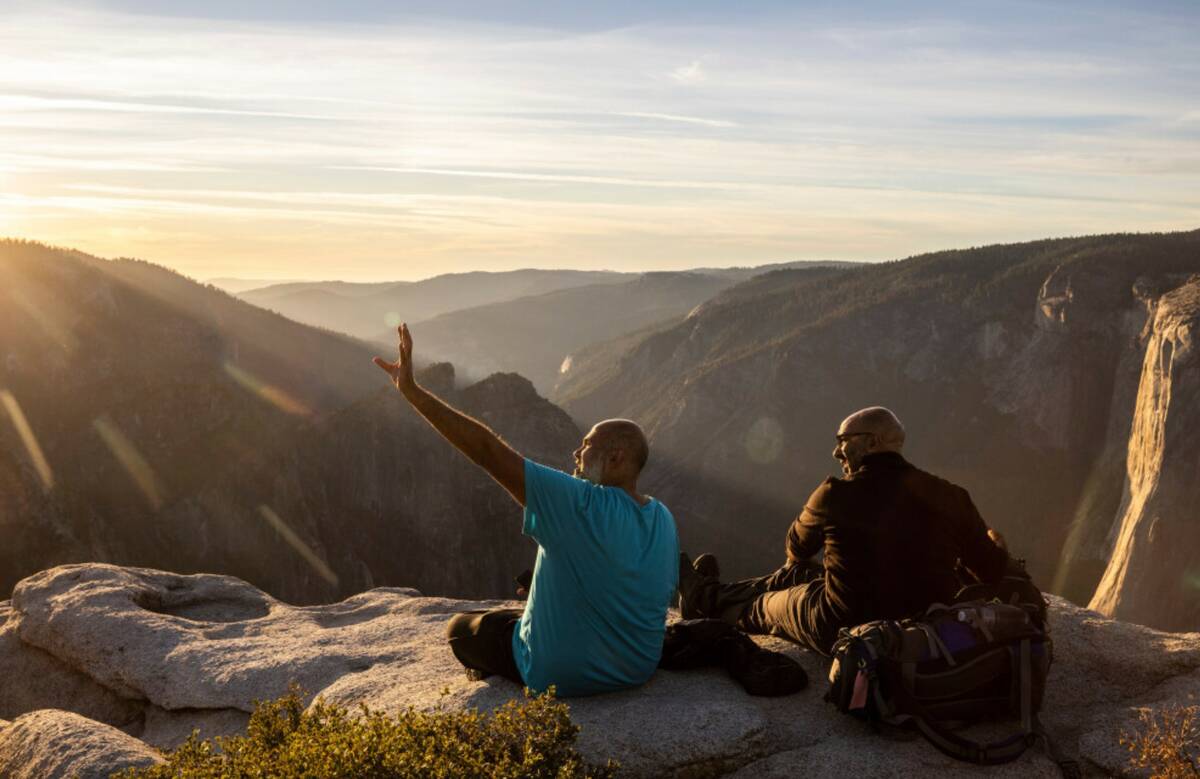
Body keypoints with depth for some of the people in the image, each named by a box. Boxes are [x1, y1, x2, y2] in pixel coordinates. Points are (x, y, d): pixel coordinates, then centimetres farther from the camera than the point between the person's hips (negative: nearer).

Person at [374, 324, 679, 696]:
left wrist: (413, 391, -28)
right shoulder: (664, 520, -8)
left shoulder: (581, 506, -28)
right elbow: (667, 589, 5)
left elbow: (489, 451, -31)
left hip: (562, 676, -7)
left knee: (460, 627, 17)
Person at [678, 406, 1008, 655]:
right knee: (796, 576, 26)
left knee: (766, 604, 25)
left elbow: (796, 549, 3)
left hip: (843, 631, -5)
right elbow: (993, 571, -4)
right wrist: (995, 546, 21)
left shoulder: (835, 495, -17)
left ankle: (707, 598, 52)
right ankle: (712, 594, 44)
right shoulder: (949, 497, -11)